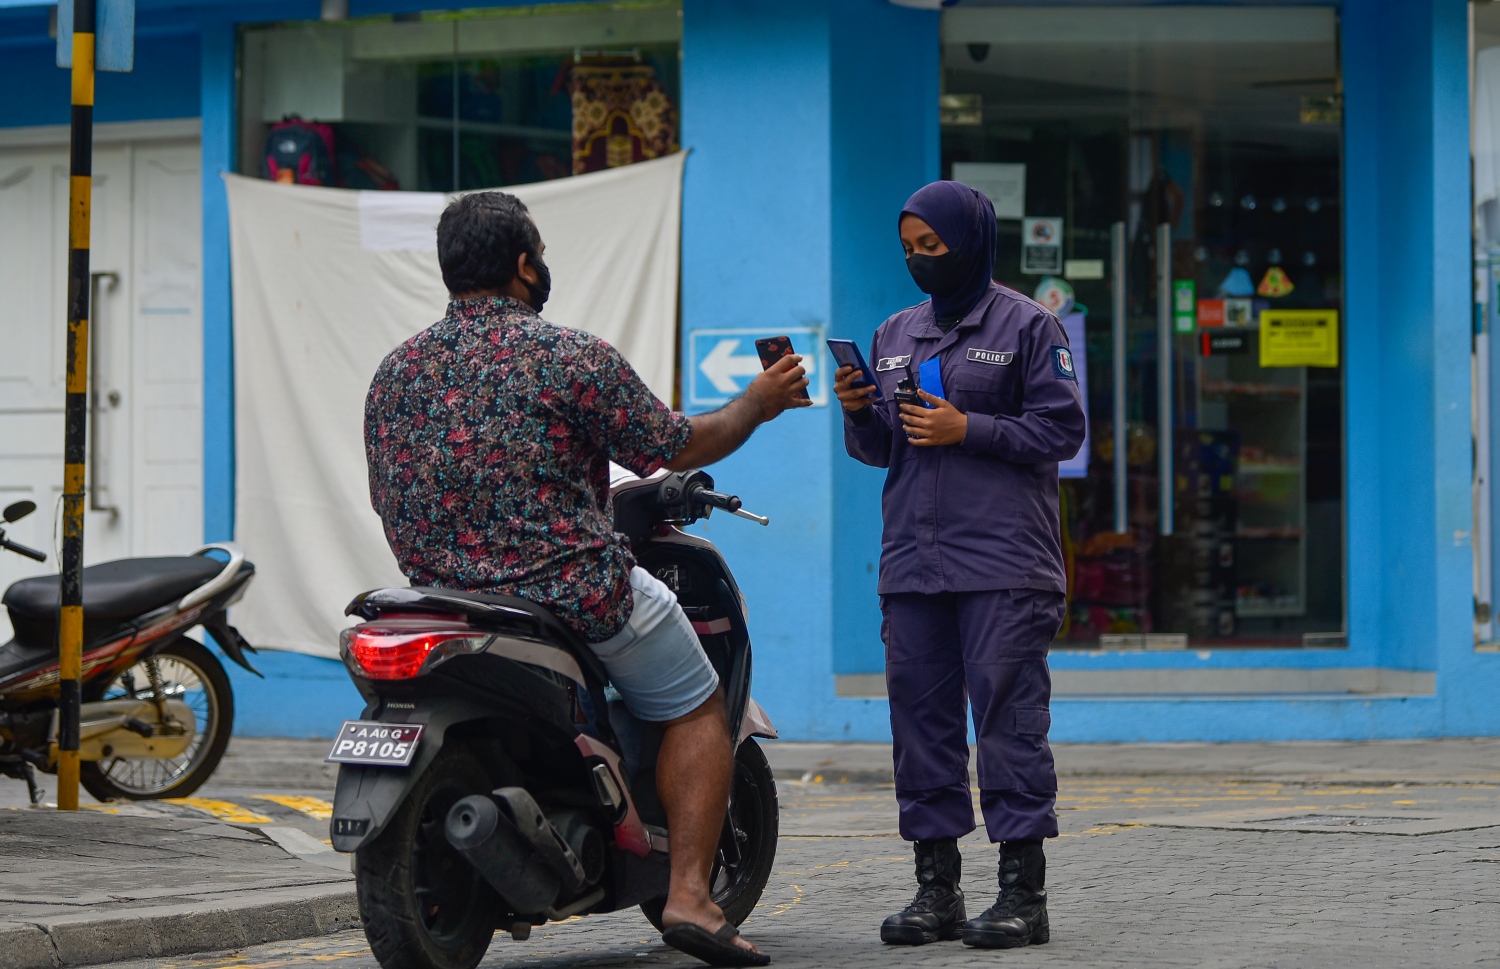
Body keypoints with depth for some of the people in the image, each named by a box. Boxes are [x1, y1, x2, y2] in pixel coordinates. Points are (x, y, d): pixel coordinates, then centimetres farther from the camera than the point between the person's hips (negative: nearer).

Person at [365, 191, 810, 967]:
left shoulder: (395, 371, 6)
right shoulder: (568, 356, -11)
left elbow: (389, 500, 13)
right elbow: (676, 447, -4)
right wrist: (756, 404, 13)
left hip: (439, 596, 6)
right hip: (573, 595, -6)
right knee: (697, 707, 13)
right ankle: (688, 894, -1)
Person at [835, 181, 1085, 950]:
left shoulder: (1026, 326, 0)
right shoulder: (895, 335, 18)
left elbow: (1063, 429, -5)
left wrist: (969, 430, -13)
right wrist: (858, 414, -1)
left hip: (1003, 567, -6)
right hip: (912, 562, 6)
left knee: (1008, 714, -8)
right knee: (920, 717, 5)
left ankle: (1023, 890, -6)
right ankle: (936, 887, 11)